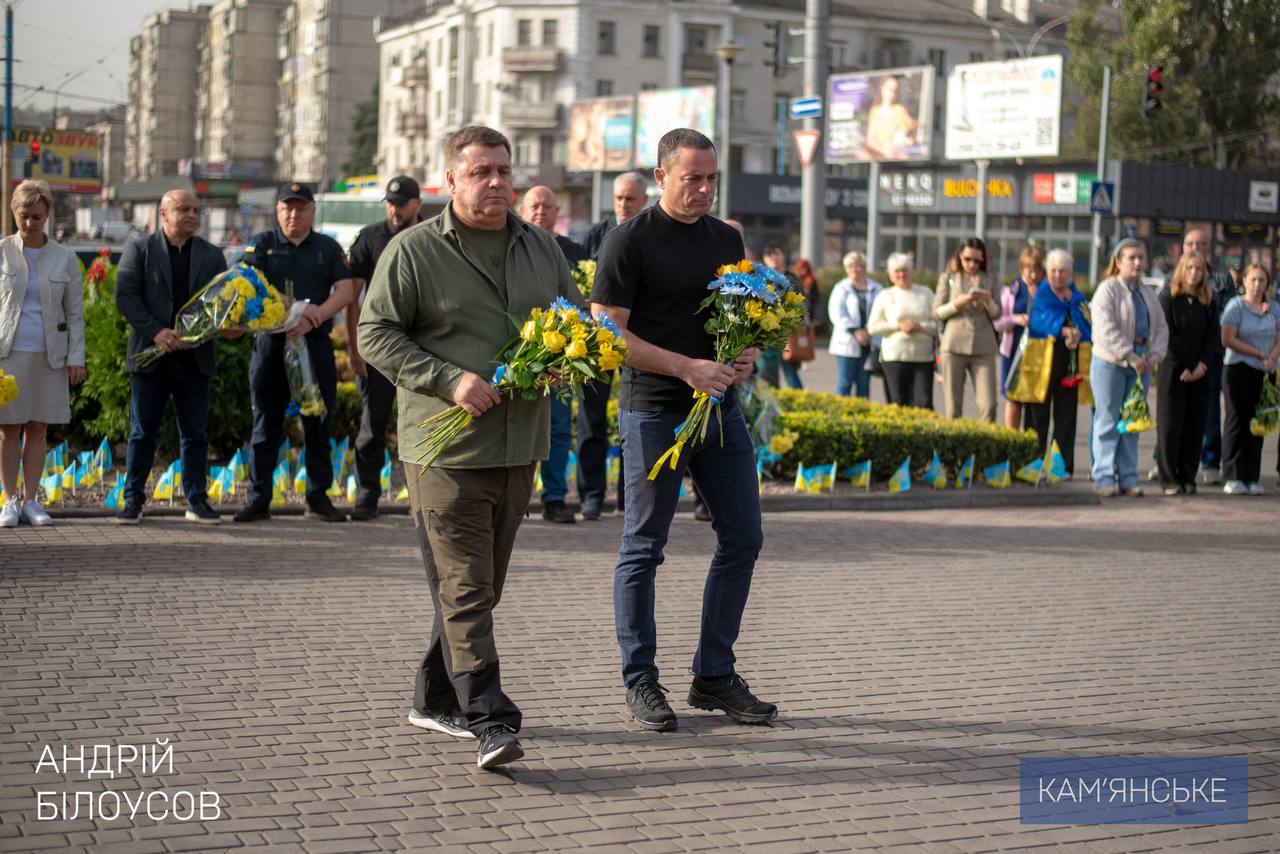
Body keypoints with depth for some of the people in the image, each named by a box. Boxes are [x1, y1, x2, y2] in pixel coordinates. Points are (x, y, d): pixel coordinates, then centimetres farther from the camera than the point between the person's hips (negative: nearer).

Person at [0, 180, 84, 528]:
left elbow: (75, 313, 5)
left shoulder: (65, 258, 2)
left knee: (38, 430, 6)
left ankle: (31, 501, 13)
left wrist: (76, 358, -1)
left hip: (49, 355, 1)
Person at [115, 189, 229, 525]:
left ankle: (197, 501, 13)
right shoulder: (139, 248, 2)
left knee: (195, 434, 6)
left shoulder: (212, 255, 11)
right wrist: (156, 332, -17)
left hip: (195, 357, 3)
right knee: (143, 432, 3)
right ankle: (133, 500, 9)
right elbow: (125, 295, -7)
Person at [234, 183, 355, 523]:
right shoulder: (261, 245, 7)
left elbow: (345, 290, 0)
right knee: (266, 425, 3)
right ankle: (258, 499, 8)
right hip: (271, 343, -1)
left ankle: (318, 498, 11)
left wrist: (315, 316, -17)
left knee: (318, 425, 4)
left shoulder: (328, 248, 11)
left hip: (316, 345, 1)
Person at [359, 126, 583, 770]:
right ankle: (491, 722, -10)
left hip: (518, 446, 6)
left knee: (481, 587, 14)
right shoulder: (413, 251, -4)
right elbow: (376, 334, -6)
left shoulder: (541, 249, 13)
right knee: (464, 589, -9)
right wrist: (448, 380, -17)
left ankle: (436, 699, 28)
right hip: (446, 448, -6)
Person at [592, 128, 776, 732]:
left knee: (742, 539, 6)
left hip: (720, 409, 6)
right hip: (654, 414, -6)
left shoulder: (727, 240, 13)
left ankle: (714, 676, 17)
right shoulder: (631, 241, -7)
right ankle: (641, 681, 13)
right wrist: (687, 368, -19)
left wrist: (748, 354, -2)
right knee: (643, 549, 2)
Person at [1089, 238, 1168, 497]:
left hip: (1140, 365, 6)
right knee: (1108, 421, -3)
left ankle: (1128, 476, 13)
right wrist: (1130, 356, -20)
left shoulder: (1148, 293, 15)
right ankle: (1104, 477, 2)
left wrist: (1154, 355, -4)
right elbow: (1106, 330, -17)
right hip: (1110, 362, -6)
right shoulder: (1107, 289, -7)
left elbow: (1161, 328, 14)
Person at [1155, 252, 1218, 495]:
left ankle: (1188, 477, 10)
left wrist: (1201, 364, -9)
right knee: (1170, 425, -2)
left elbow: (1214, 336, 6)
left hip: (1199, 373, 4)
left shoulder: (1207, 302, 11)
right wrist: (1186, 364, -11)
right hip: (1172, 370, -4)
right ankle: (1169, 479, 2)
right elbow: (1168, 335, -8)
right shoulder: (1168, 296, -2)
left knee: (1195, 425, 3)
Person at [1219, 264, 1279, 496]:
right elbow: (1228, 339, -11)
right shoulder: (1236, 306, -2)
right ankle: (1232, 478, 0)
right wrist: (1258, 354, -12)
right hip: (1239, 370, -4)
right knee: (1237, 422, -3)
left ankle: (1252, 478, 9)